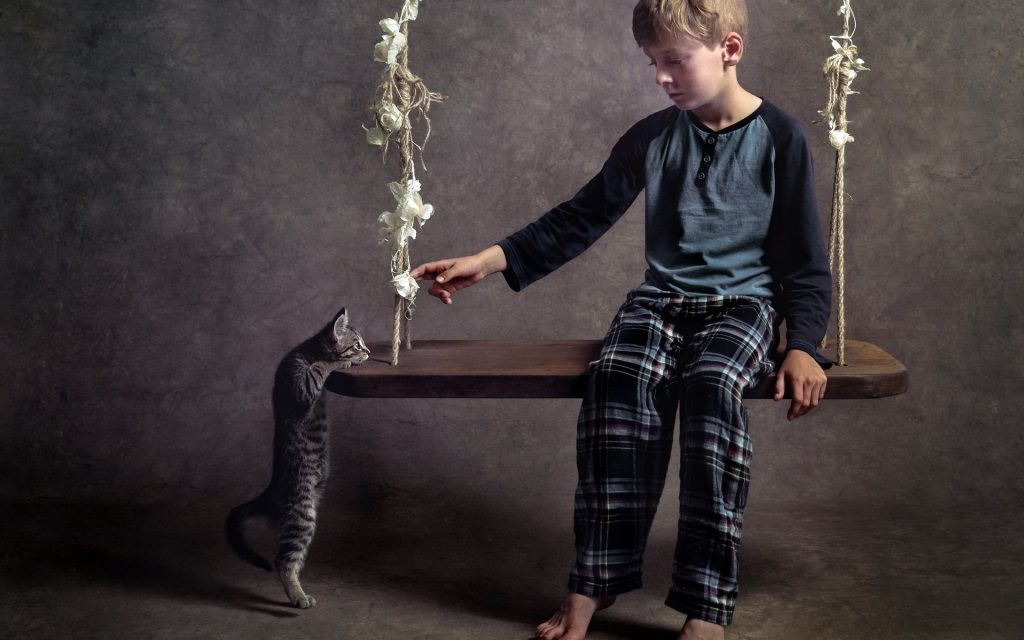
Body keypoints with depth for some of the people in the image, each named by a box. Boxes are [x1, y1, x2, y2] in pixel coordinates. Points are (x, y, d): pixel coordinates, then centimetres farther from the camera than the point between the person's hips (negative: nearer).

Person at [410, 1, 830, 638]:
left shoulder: (779, 137, -2)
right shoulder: (652, 136, 6)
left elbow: (807, 257, 0)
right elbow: (582, 218, 10)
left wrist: (803, 345, -14)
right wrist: (489, 261, 1)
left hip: (744, 299, -3)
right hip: (662, 296, 3)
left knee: (712, 383, -36)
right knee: (619, 377, -31)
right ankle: (595, 579, -25)